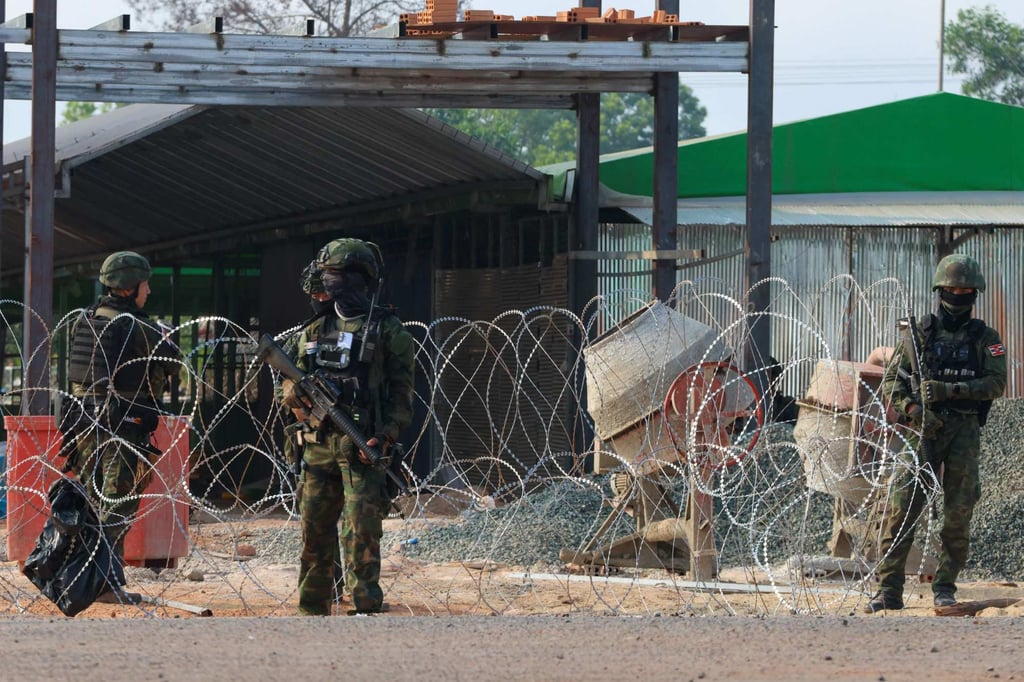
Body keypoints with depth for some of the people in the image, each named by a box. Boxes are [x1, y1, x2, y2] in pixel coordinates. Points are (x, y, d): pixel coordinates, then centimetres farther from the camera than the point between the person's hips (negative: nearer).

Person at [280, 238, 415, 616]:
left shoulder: (388, 330, 0)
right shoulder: (314, 330, 15)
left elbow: (401, 391, -5)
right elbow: (290, 387, 17)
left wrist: (385, 437, -17)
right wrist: (296, 392, -8)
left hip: (362, 447, -5)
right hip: (319, 445, 5)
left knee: (362, 532, -10)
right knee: (314, 532, 7)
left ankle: (366, 611, -9)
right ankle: (312, 612, 14)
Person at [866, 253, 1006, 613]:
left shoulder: (985, 338, 8)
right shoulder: (921, 334, 8)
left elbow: (996, 383, -4)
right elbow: (892, 379, 5)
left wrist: (951, 390, -16)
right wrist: (912, 408, -14)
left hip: (965, 432, 1)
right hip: (925, 430, -1)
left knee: (958, 515, 1)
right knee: (901, 509, -10)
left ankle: (945, 587, 12)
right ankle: (889, 590, -9)